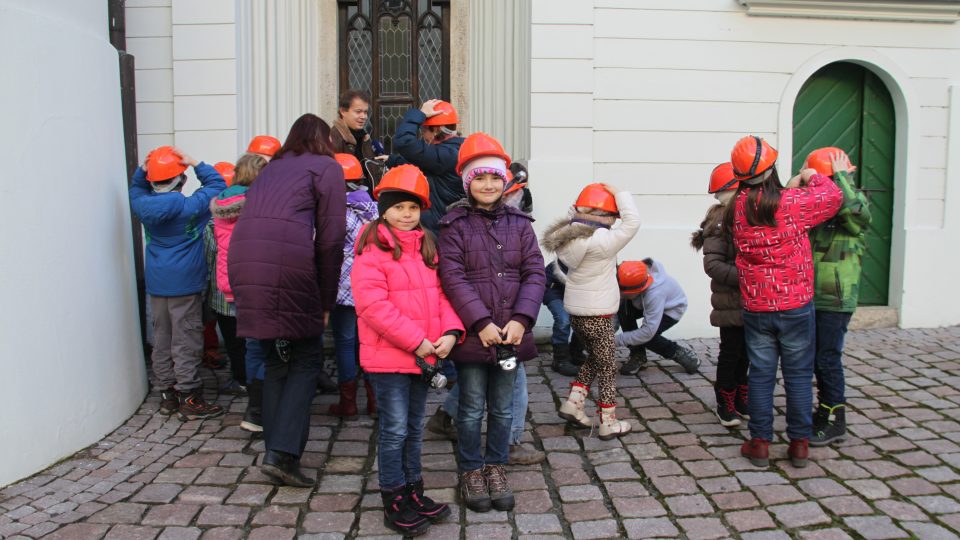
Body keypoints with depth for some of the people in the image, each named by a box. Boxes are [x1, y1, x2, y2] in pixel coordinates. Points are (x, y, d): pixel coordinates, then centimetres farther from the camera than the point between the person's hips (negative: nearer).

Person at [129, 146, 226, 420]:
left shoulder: (144, 205, -1)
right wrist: (196, 164, -6)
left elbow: (136, 190, 23)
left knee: (162, 338, 13)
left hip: (156, 283, 6)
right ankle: (189, 399, 4)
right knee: (186, 341, -1)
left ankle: (167, 394, 23)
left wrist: (143, 169, 9)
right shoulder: (189, 206, -15)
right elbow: (217, 184, -4)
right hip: (184, 283, -6)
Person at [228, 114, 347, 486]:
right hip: (287, 264, -6)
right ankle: (282, 452, -4)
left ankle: (277, 452, 19)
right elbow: (331, 239, 1)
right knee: (306, 360, 6)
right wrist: (326, 302, 6)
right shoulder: (326, 167, 10)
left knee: (278, 359, 16)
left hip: (243, 263, 6)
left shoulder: (272, 168, 29)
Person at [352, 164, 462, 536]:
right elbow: (374, 304, -21)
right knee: (395, 430, 0)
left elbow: (440, 293, 10)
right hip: (388, 355, -7)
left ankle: (413, 491, 31)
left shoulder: (426, 247, 12)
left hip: (425, 355, 7)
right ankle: (394, 502, 15)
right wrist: (416, 341, -21)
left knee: (415, 428, 17)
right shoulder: (372, 250, -12)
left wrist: (451, 331, -8)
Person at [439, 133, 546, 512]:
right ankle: (471, 472, 27)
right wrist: (481, 323, -18)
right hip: (472, 335, -3)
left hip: (511, 334, 3)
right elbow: (453, 278, -11)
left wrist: (521, 320, -12)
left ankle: (496, 468, 31)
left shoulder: (520, 224, 7)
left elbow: (534, 273, 1)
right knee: (472, 409, 9)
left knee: (503, 408, 14)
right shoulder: (455, 225, -3)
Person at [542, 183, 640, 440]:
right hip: (598, 315, -8)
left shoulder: (571, 236, 1)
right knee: (607, 368, 7)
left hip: (576, 312, 8)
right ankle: (609, 424, 16)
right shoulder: (600, 242, -22)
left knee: (594, 358, 26)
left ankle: (573, 404, 21)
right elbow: (632, 223, -24)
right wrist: (619, 193, -15)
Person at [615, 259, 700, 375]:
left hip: (672, 308, -6)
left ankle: (680, 353, 1)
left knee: (646, 337, -26)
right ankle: (638, 355, -2)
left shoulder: (655, 294, -44)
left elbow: (648, 332, -41)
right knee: (623, 311, -22)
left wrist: (617, 340, -39)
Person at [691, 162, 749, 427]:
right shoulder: (719, 221, -12)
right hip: (731, 303, -6)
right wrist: (742, 277, -26)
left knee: (745, 353, 16)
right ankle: (725, 405, 20)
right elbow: (712, 264, -18)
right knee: (731, 353, 5)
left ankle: (741, 400, 31)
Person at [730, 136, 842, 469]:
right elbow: (833, 197, 1)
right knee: (798, 375, 10)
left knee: (760, 374, 11)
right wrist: (813, 177, 15)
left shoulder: (739, 206, -5)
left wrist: (791, 187, 5)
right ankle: (799, 444, 18)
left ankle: (760, 443, 16)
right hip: (796, 306, -2)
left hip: (756, 308, 2)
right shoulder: (794, 203, -15)